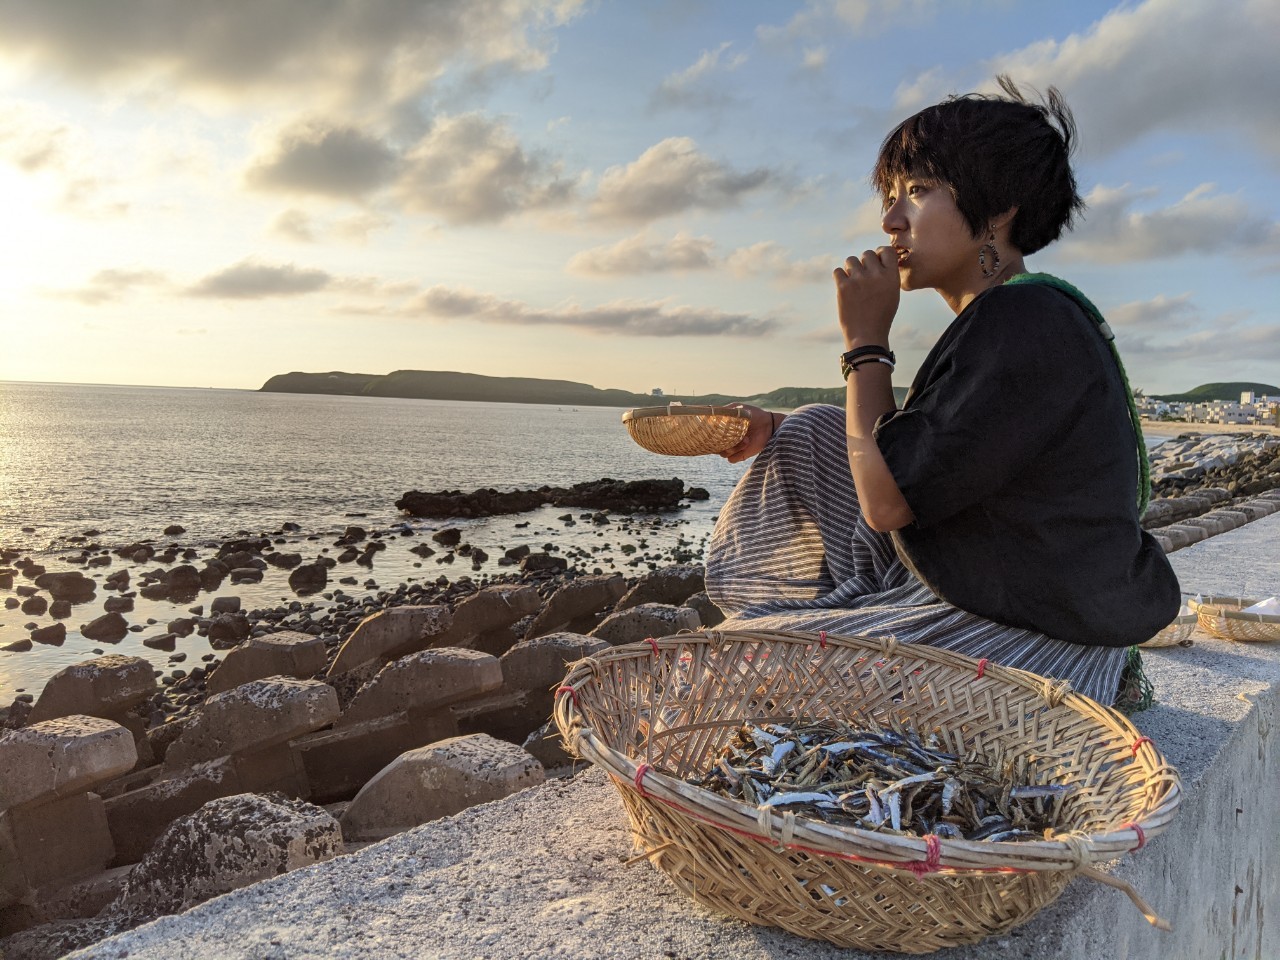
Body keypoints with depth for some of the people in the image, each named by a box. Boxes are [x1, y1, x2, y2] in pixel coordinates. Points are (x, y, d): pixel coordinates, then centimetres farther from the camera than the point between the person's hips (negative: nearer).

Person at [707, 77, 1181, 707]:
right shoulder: (1001, 321, 9)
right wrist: (776, 431, 5)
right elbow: (901, 459, 14)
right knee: (814, 433, 11)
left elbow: (885, 501, -25)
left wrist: (866, 341, -16)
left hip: (1038, 648, -10)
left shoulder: (1025, 325, -24)